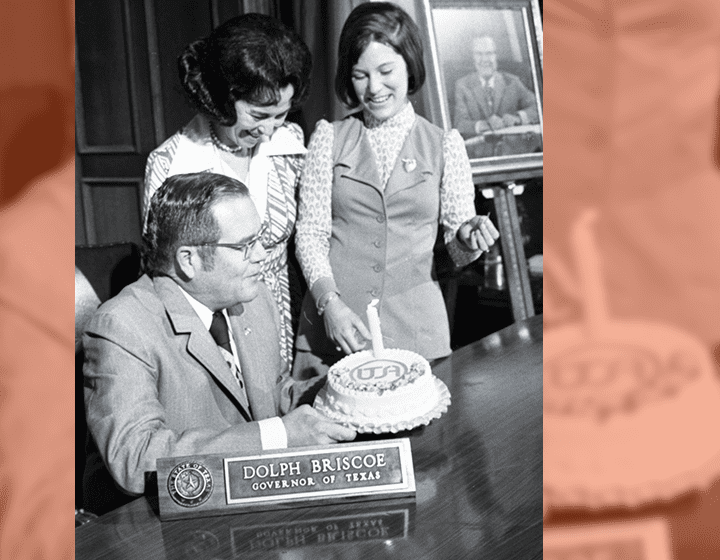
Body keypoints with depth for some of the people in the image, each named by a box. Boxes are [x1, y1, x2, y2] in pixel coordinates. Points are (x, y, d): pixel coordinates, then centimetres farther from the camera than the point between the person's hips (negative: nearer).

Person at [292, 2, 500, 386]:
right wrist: (329, 302, -13)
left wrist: (467, 236, -16)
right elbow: (310, 232, 2)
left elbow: (458, 253, 7)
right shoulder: (329, 138, 5)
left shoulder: (444, 145, 5)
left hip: (415, 332, 0)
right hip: (330, 328, 0)